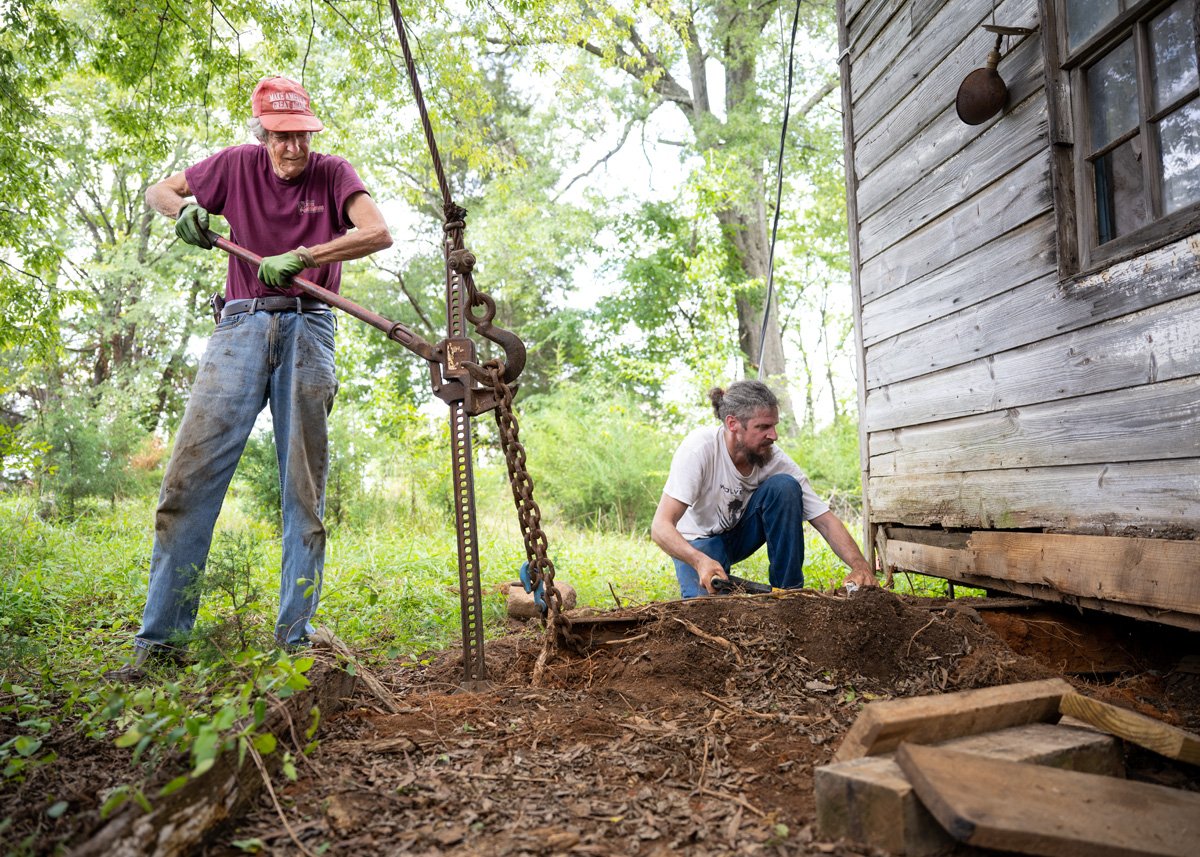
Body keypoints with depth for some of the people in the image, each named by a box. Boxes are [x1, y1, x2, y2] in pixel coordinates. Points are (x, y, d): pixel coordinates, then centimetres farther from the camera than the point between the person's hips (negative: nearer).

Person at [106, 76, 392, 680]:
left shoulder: (332, 173, 6)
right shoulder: (237, 165, 11)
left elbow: (377, 233, -11)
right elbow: (156, 192, 21)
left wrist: (300, 257, -20)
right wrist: (185, 209, -2)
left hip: (306, 329, -1)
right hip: (241, 324, 1)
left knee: (305, 491, -2)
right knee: (190, 473, -8)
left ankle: (294, 639, 3)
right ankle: (161, 637, -1)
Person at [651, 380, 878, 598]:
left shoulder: (775, 460, -22)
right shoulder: (699, 447, -32)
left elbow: (825, 520, -19)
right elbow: (660, 526, -36)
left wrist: (859, 565, -36)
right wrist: (700, 560, -54)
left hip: (741, 533, 4)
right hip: (697, 542, -3)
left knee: (784, 486, -25)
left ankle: (789, 590, -13)